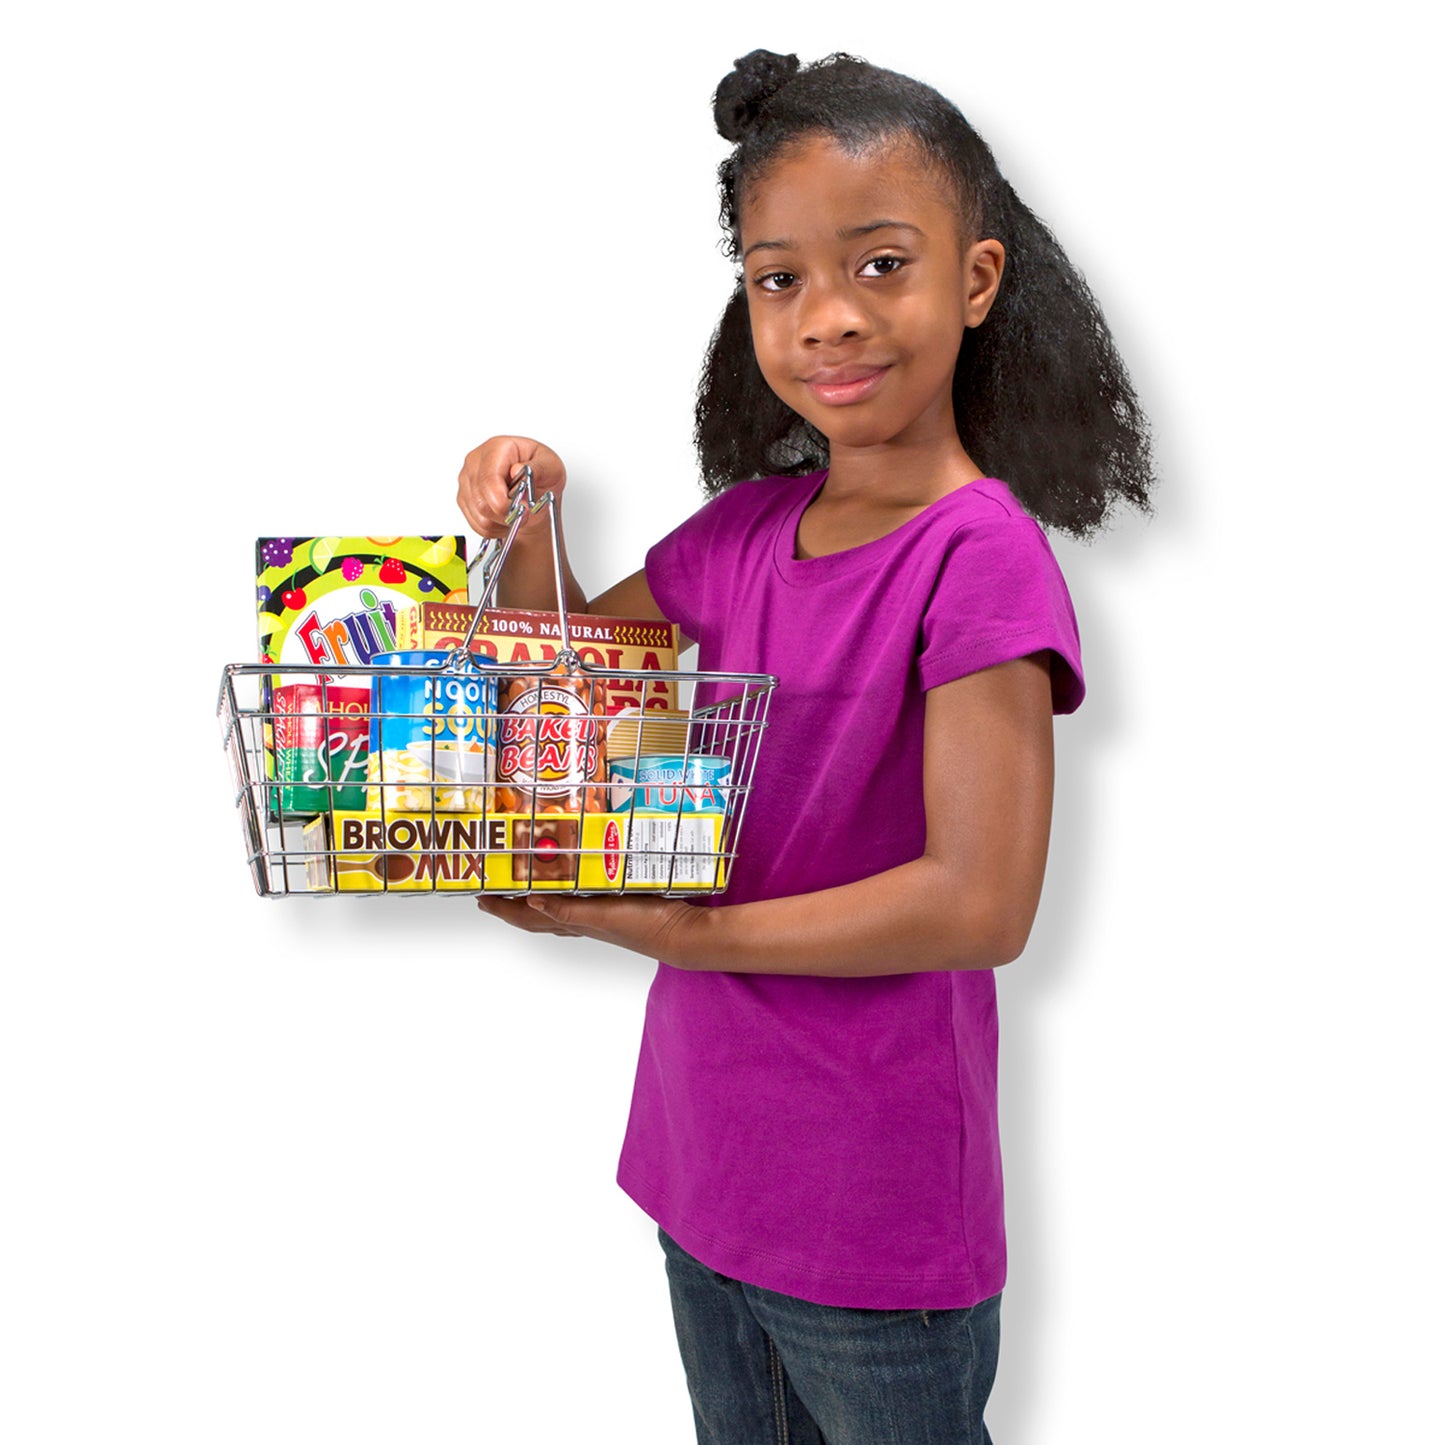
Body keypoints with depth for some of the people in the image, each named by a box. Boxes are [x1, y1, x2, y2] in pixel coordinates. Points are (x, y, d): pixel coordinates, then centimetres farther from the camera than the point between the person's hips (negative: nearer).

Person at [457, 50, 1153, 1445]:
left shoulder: (981, 556, -19)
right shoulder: (745, 527, 1)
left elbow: (981, 904, -23)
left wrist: (675, 932, -22)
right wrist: (527, 521, -5)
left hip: (874, 1222, -6)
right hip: (705, 1164, 6)